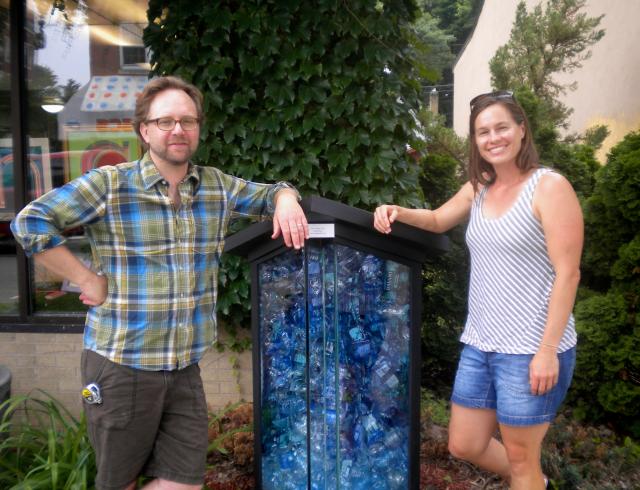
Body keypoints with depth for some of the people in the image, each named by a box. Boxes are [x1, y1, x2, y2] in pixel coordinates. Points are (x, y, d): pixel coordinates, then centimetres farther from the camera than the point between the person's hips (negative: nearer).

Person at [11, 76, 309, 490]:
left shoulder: (217, 186, 5)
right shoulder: (110, 184, -9)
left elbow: (271, 192, 18)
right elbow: (31, 223, -12)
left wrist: (286, 201, -6)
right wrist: (89, 281, -14)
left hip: (185, 369, 4)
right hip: (121, 367, -4)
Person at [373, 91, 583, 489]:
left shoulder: (549, 187, -12)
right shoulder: (478, 188, 9)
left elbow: (567, 274, -15)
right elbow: (438, 220, 25)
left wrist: (548, 350, -19)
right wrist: (397, 212, 5)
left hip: (530, 349, -7)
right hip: (479, 344, 7)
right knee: (464, 446, 17)